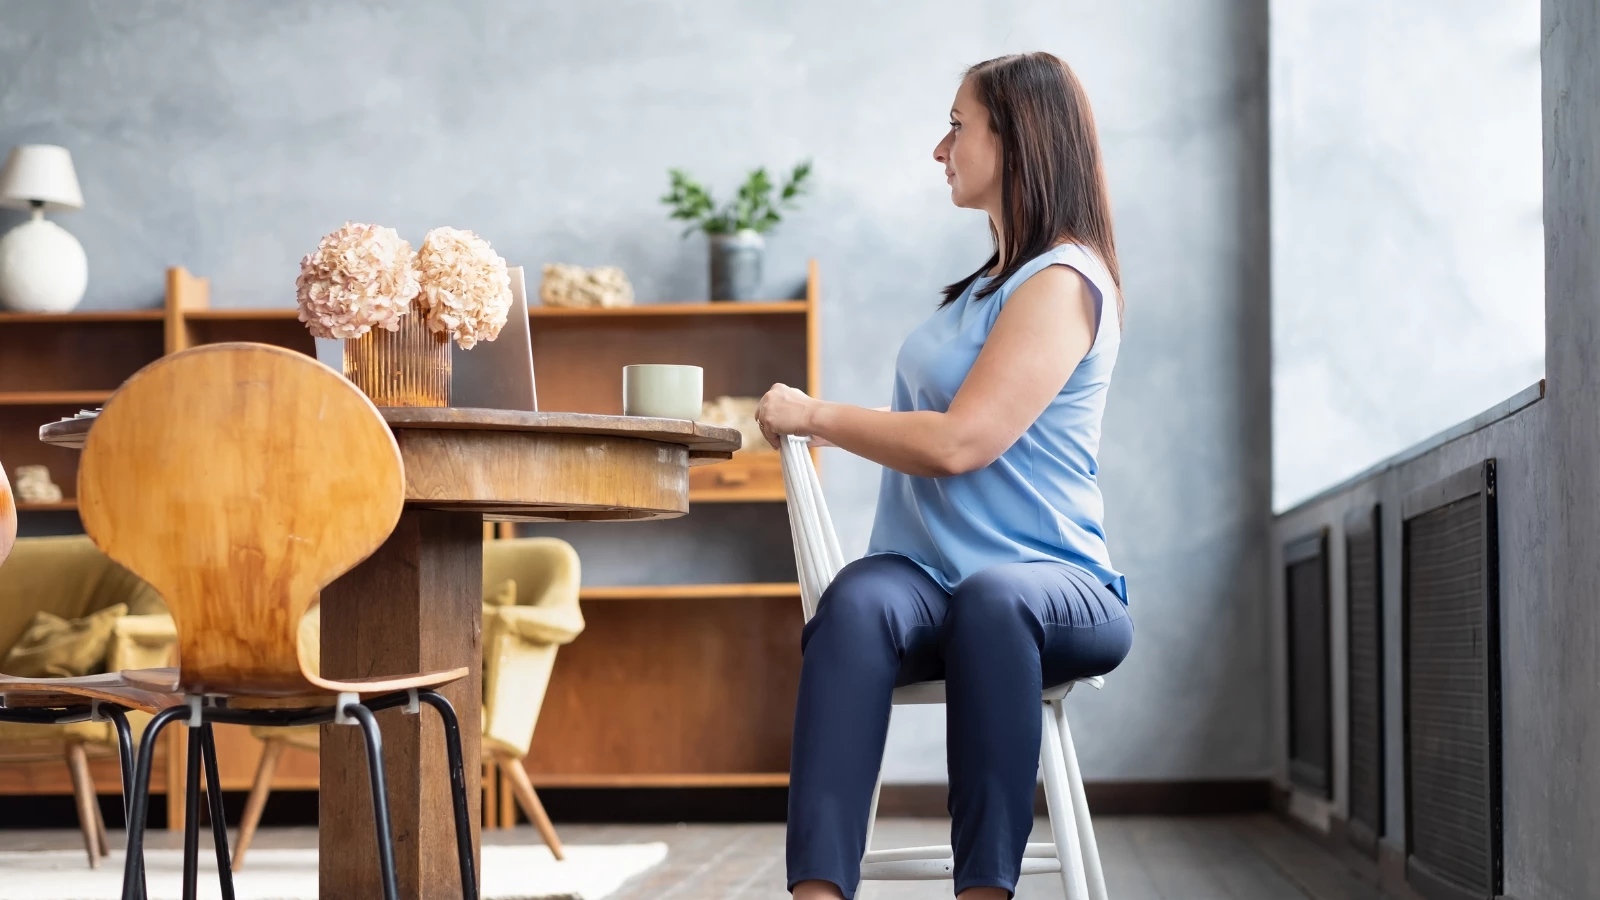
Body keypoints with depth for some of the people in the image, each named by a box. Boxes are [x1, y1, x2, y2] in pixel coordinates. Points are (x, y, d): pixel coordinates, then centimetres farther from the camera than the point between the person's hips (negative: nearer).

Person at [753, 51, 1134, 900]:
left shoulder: (1061, 282, -7)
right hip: (927, 575, 6)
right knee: (858, 599, -30)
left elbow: (958, 443, -16)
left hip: (1047, 581, -6)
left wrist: (813, 415, -5)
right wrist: (813, 418, 19)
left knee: (990, 598, -42)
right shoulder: (991, 278, 23)